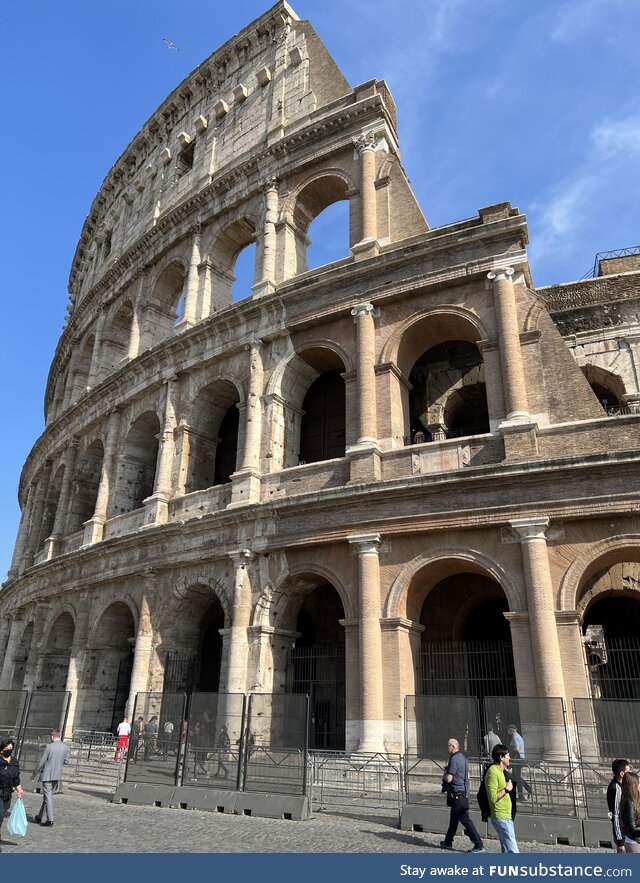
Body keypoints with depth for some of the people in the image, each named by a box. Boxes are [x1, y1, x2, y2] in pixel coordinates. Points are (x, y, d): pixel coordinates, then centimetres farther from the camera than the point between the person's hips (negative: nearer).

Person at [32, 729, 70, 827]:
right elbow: (66, 761, 10)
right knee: (47, 795, 19)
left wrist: (34, 774, 1)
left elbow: (41, 762, -12)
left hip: (47, 774, -6)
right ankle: (41, 817, 30)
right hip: (57, 775, 6)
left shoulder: (49, 747, -16)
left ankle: (50, 820, -2)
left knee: (48, 796, -1)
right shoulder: (65, 747, 1)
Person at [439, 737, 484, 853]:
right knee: (453, 818, 18)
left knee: (465, 819, -5)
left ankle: (478, 845, -3)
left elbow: (449, 778, -23)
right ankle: (448, 842, 29)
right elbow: (467, 775, 20)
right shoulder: (462, 757, 11)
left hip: (457, 794, -10)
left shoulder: (454, 759, -19)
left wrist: (444, 776, -1)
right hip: (463, 791, 10)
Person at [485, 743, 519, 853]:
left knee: (506, 851, 13)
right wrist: (506, 789, -16)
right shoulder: (493, 772, -18)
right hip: (501, 816, -10)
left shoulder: (500, 771, 15)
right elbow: (493, 797, -23)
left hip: (506, 816, 10)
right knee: (512, 851, -11)